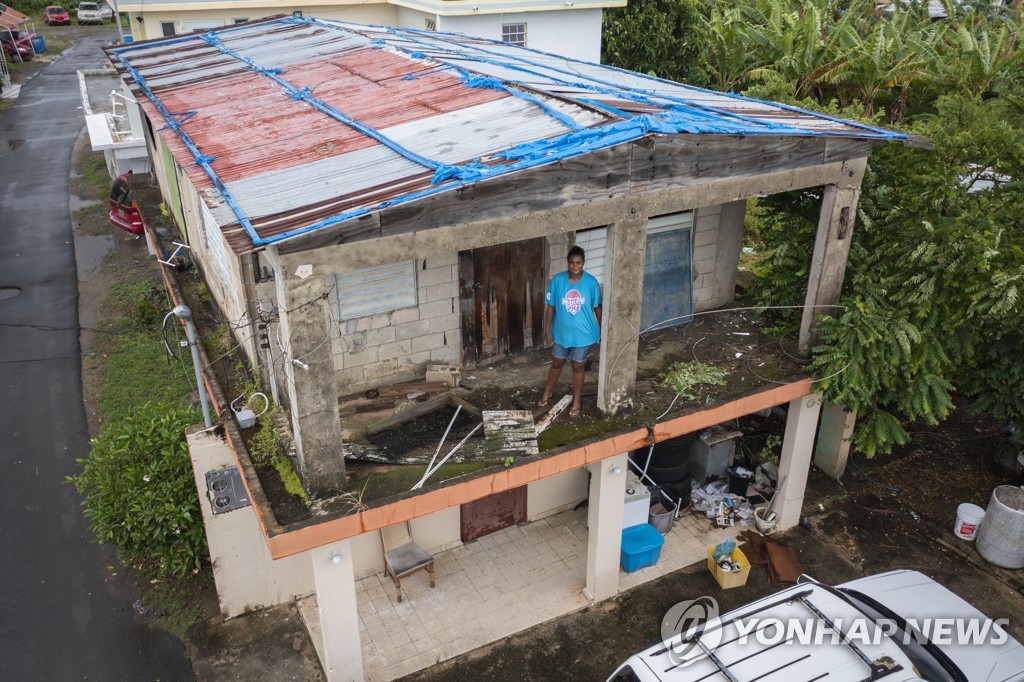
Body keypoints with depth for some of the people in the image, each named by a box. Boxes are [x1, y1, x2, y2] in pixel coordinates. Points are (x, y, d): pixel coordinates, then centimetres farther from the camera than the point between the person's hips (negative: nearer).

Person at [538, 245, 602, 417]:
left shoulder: (591, 282, -13)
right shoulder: (557, 280, -13)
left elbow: (597, 307, -2)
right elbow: (550, 306, -5)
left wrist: (602, 330, 2)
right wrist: (547, 330, -3)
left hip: (582, 333, -1)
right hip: (561, 332, 1)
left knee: (578, 367, 13)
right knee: (556, 364, 19)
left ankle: (576, 402, 31)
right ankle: (547, 393, 43)